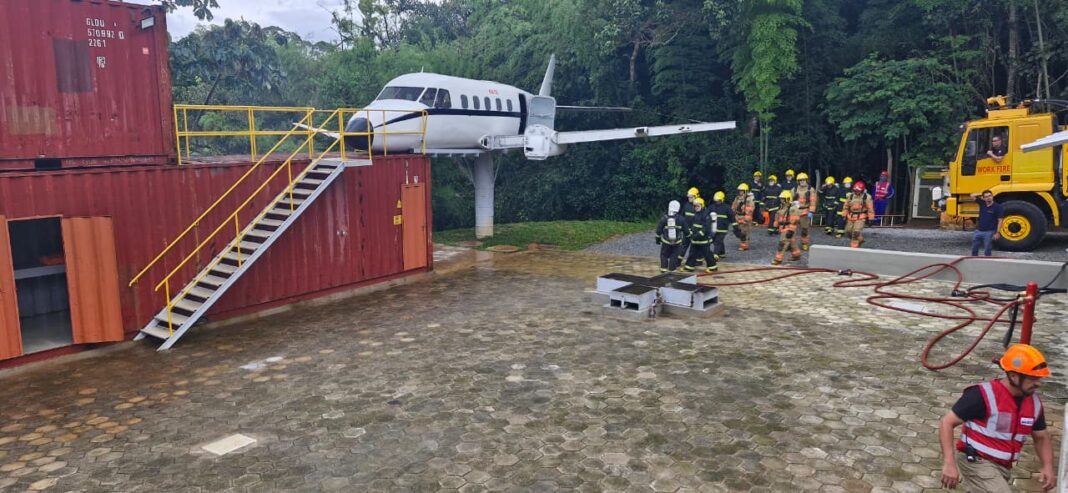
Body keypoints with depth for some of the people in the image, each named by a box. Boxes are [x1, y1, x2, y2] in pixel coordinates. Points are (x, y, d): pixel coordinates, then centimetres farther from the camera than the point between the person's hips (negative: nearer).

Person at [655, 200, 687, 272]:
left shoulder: (664, 218, -9)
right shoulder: (680, 219, -8)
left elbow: (659, 230, -4)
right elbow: (685, 230, 1)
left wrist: (658, 239, 9)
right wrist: (686, 236, 19)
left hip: (666, 242, 0)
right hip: (677, 242, 0)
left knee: (664, 255, 16)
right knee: (674, 255, 10)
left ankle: (663, 268, 15)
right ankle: (672, 269, 9)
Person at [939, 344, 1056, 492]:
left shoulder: (1035, 403, 1)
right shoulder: (983, 395, -20)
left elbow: (1042, 437, 18)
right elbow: (947, 423, -21)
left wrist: (1048, 466, 0)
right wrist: (949, 463, -29)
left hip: (1002, 467, 8)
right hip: (975, 462, -8)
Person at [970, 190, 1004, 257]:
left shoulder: (998, 207, -9)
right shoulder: (982, 203, 4)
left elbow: (1000, 221, -10)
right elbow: (972, 195, 13)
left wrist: (997, 233, -16)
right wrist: (982, 194, 4)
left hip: (989, 232, -5)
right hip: (978, 231, 5)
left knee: (987, 252, 2)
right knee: (974, 249, 13)